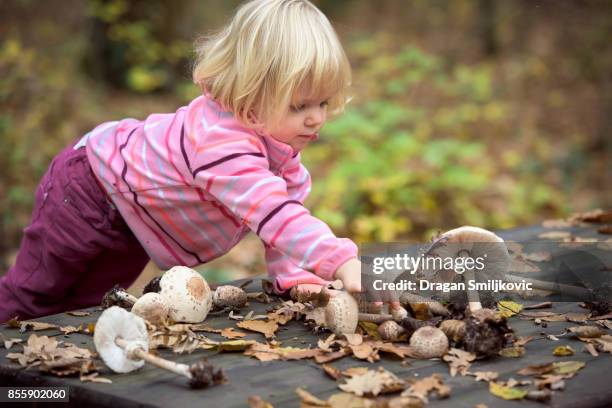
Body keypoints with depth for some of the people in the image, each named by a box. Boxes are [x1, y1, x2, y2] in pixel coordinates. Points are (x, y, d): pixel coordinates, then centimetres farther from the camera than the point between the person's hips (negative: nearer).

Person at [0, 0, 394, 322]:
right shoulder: (221, 142, -45)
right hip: (89, 189, -8)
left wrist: (295, 275, -19)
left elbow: (287, 210, -8)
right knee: (34, 293, 9)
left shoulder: (278, 136, -12)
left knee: (84, 303, 20)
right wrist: (341, 261, -62)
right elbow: (274, 213, -55)